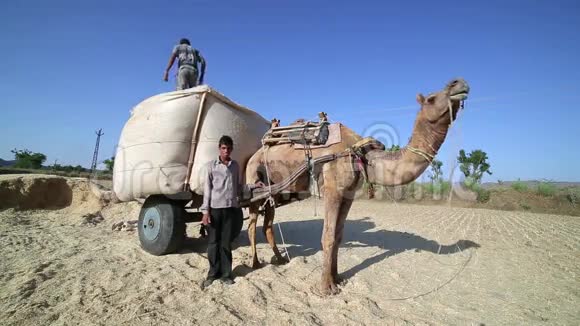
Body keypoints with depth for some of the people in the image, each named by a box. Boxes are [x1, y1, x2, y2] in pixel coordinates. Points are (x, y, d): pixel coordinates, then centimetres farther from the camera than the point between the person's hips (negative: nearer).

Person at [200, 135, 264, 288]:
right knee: (213, 242, 6)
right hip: (215, 208, -2)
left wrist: (253, 186, 3)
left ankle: (226, 274, 20)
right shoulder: (211, 165, 0)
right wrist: (205, 211, -6)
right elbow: (207, 189, -2)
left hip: (231, 208, 2)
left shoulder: (235, 165, 10)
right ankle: (213, 273, 20)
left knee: (226, 243, 9)